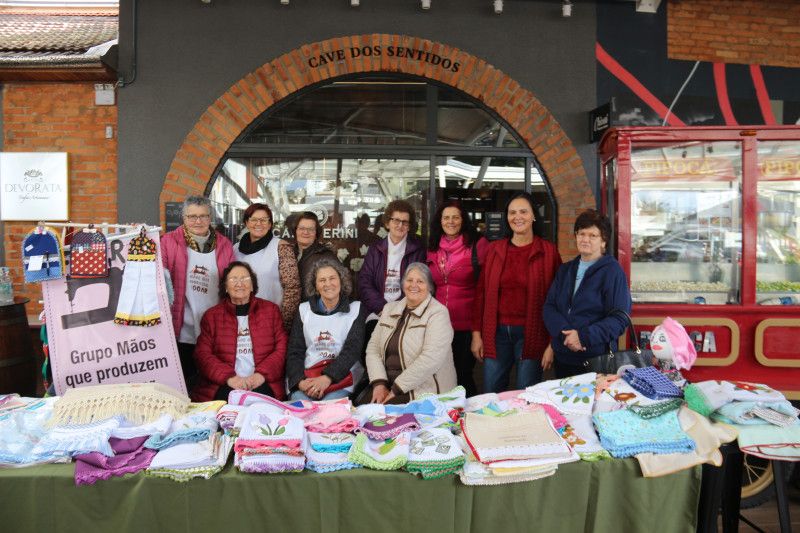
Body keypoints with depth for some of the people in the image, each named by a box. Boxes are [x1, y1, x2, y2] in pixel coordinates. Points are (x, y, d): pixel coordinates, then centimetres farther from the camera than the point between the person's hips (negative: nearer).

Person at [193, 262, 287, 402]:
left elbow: (282, 348, 8)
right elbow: (203, 354, 6)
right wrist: (228, 377, -11)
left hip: (262, 384, 0)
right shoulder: (211, 315, 15)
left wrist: (262, 374, -9)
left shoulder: (271, 310, 15)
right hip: (222, 386, 1)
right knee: (226, 398, -31)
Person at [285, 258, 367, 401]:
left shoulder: (355, 309, 8)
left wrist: (327, 378, -19)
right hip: (305, 377, 2)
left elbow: (352, 350, -4)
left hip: (341, 377, -1)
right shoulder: (304, 310, 14)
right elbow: (294, 352, 7)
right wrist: (300, 381, -13)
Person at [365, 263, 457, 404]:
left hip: (424, 391, -5)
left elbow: (431, 359, -18)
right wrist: (379, 383, -7)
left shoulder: (438, 313, -6)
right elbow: (373, 348, 9)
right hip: (387, 385, 5)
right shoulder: (389, 309, 14)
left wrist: (396, 389, -16)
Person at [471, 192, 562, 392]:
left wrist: (552, 343, -6)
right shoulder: (494, 249, 7)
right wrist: (476, 333, 4)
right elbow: (481, 291, 8)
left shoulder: (548, 251, 0)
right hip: (497, 333, 2)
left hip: (531, 335, -2)